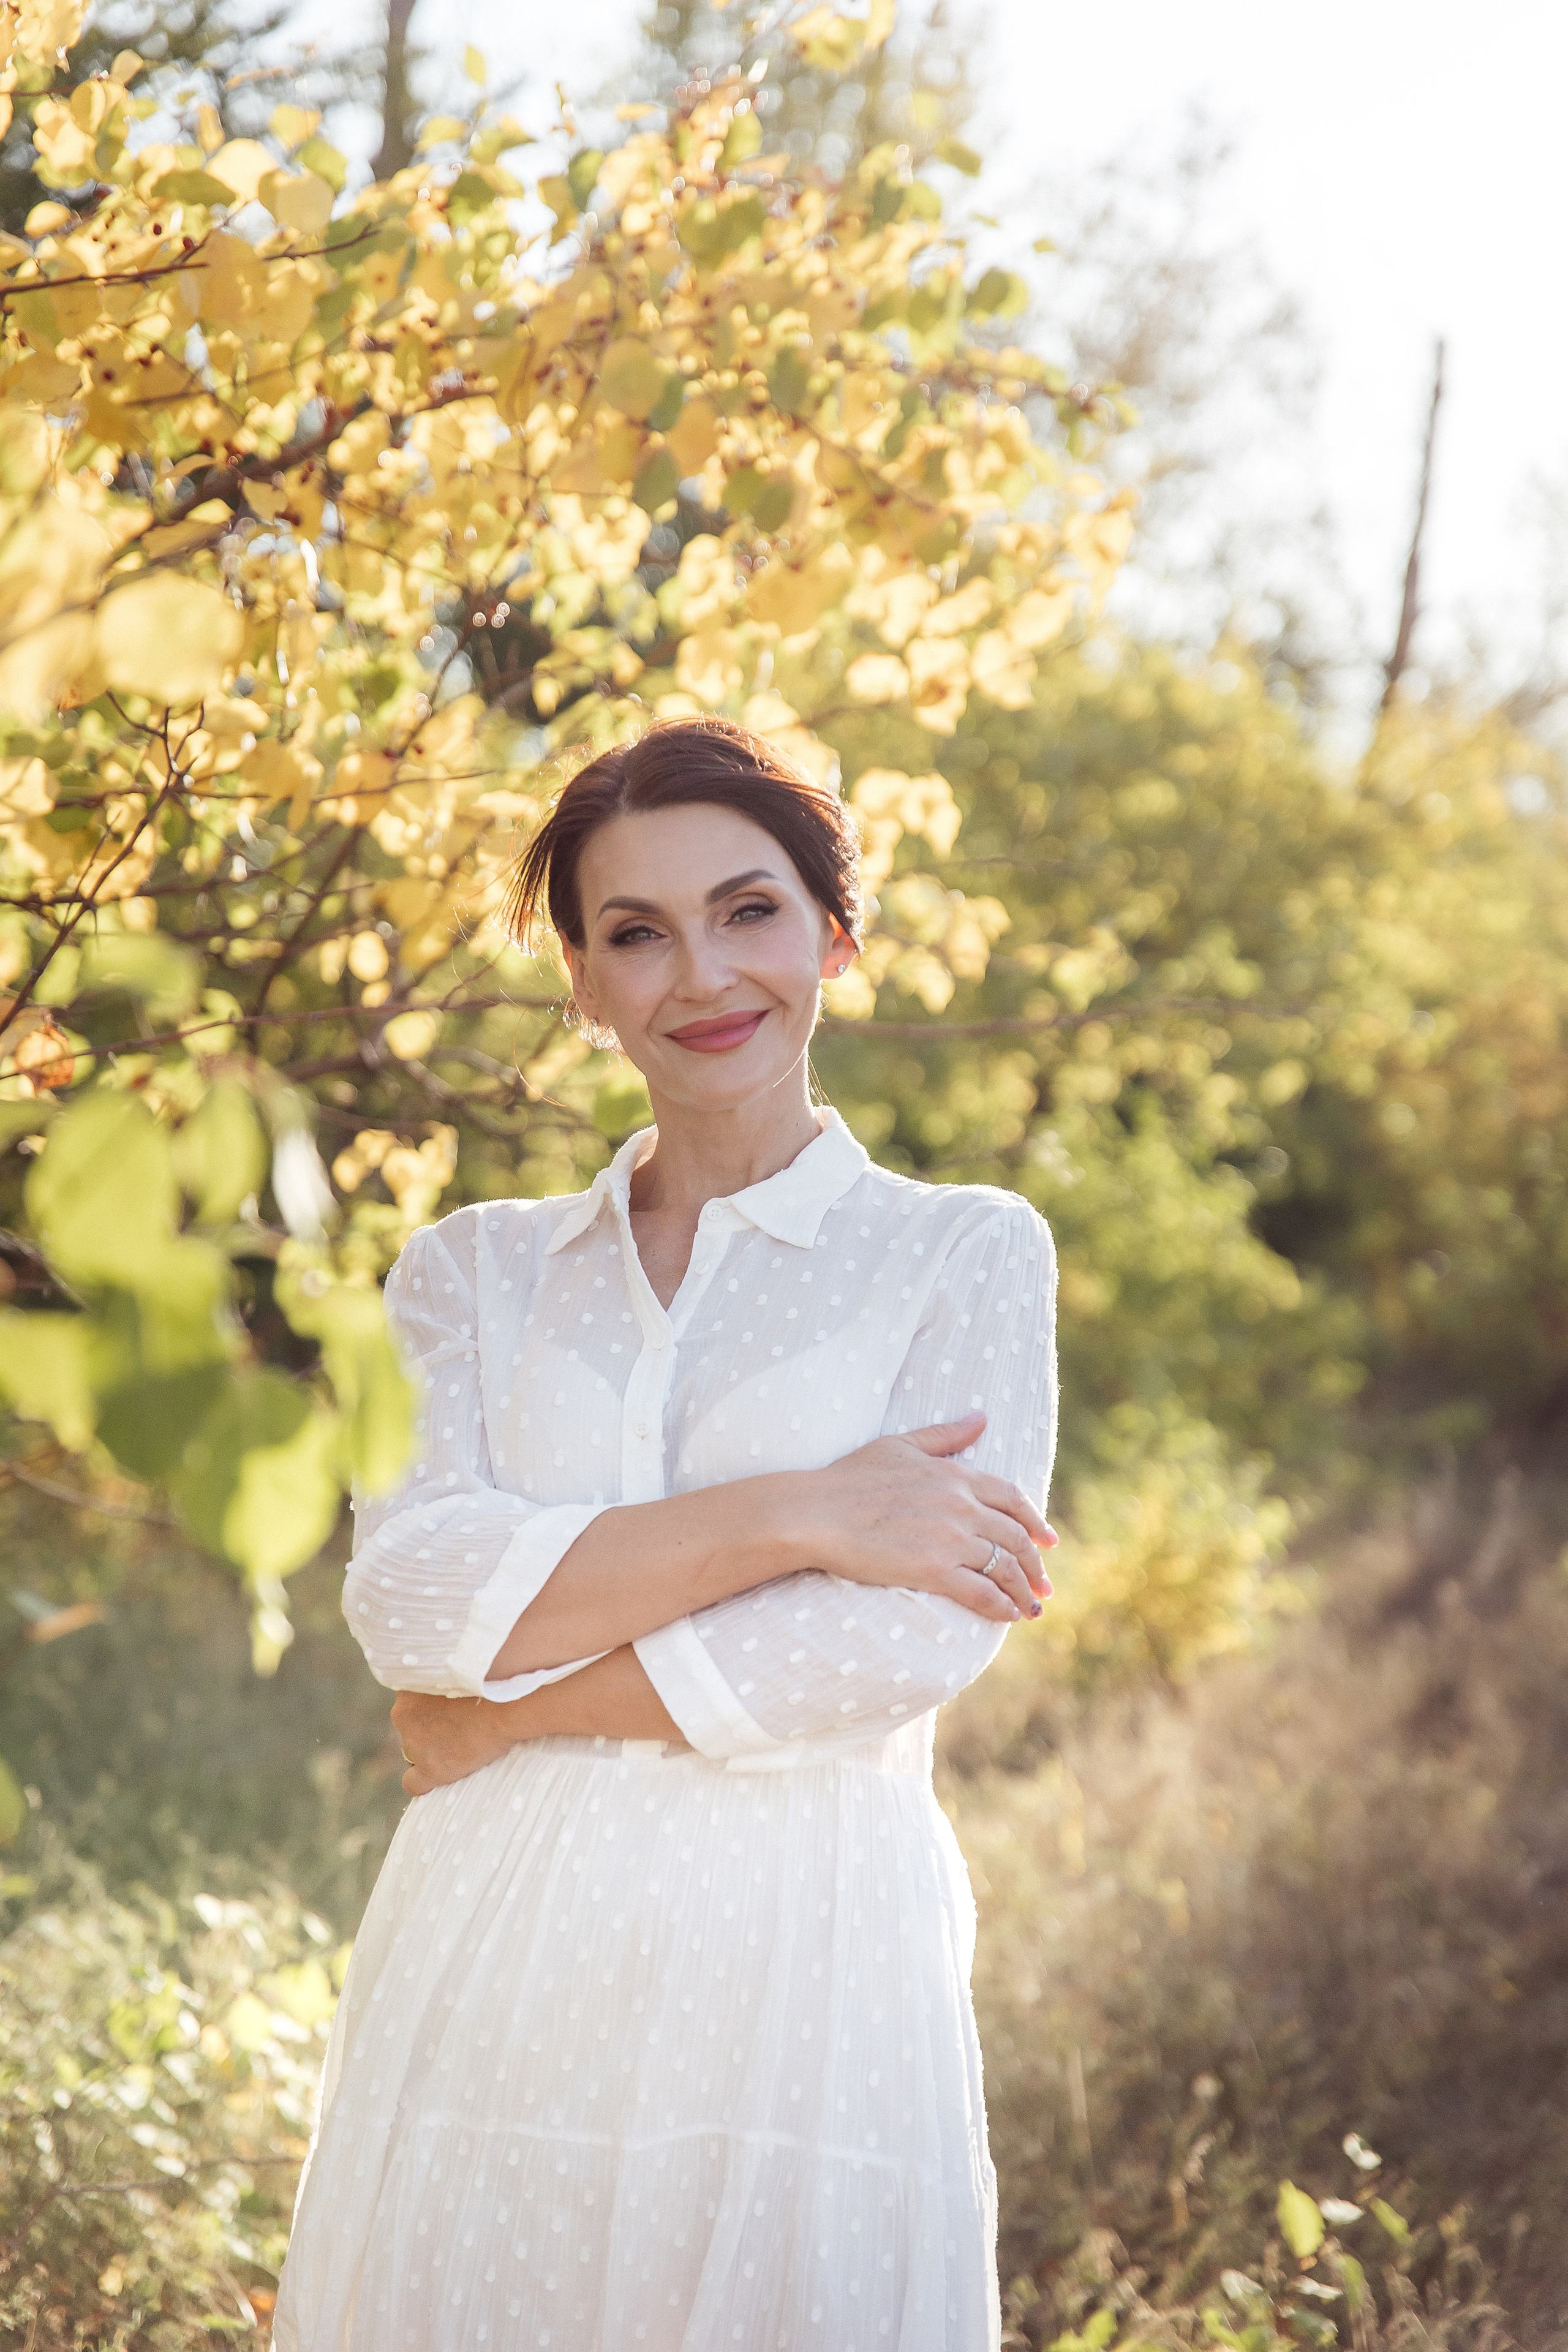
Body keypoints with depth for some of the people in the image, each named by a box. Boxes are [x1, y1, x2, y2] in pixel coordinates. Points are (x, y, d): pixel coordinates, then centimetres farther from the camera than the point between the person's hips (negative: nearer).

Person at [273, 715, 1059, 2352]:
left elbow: (914, 1638, -10)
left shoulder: (965, 1257, 4)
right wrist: (789, 1513, -15)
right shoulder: (475, 1273, 11)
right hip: (490, 1967, 2)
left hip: (803, 1970, -2)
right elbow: (411, 1593, -6)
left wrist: (509, 1707, -8)